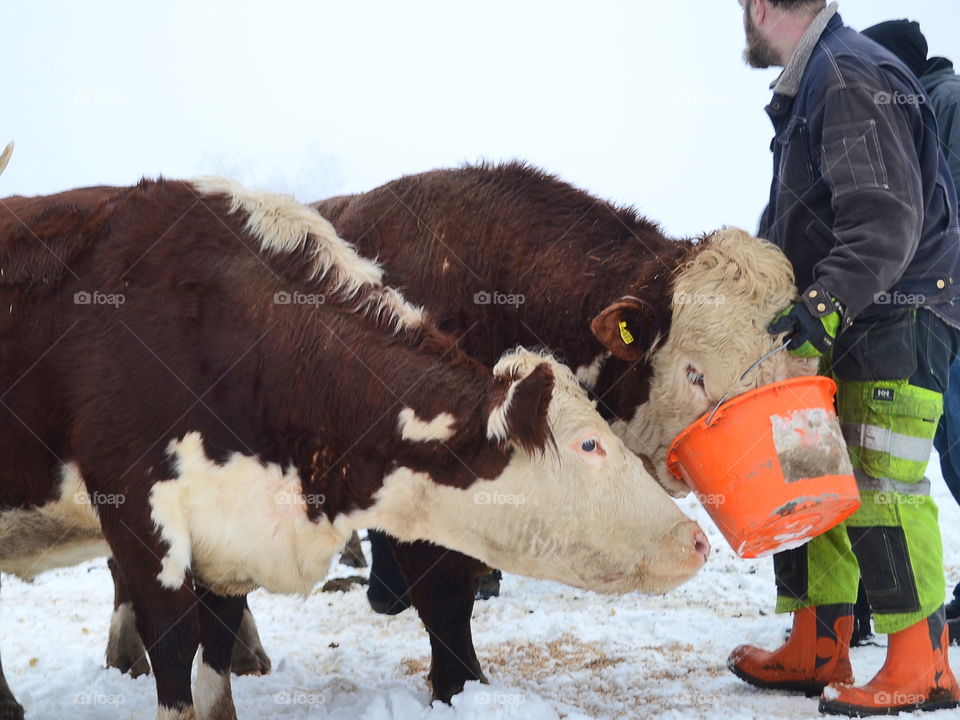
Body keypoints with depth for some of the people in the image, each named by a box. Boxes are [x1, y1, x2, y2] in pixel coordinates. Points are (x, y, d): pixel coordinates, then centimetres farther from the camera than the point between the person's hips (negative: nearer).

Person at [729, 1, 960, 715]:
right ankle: (816, 650, 16)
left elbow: (887, 220, -24)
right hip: (842, 327, 10)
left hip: (897, 319, -10)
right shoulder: (810, 86, 18)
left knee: (880, 487, -12)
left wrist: (823, 305, -31)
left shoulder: (854, 76, -15)